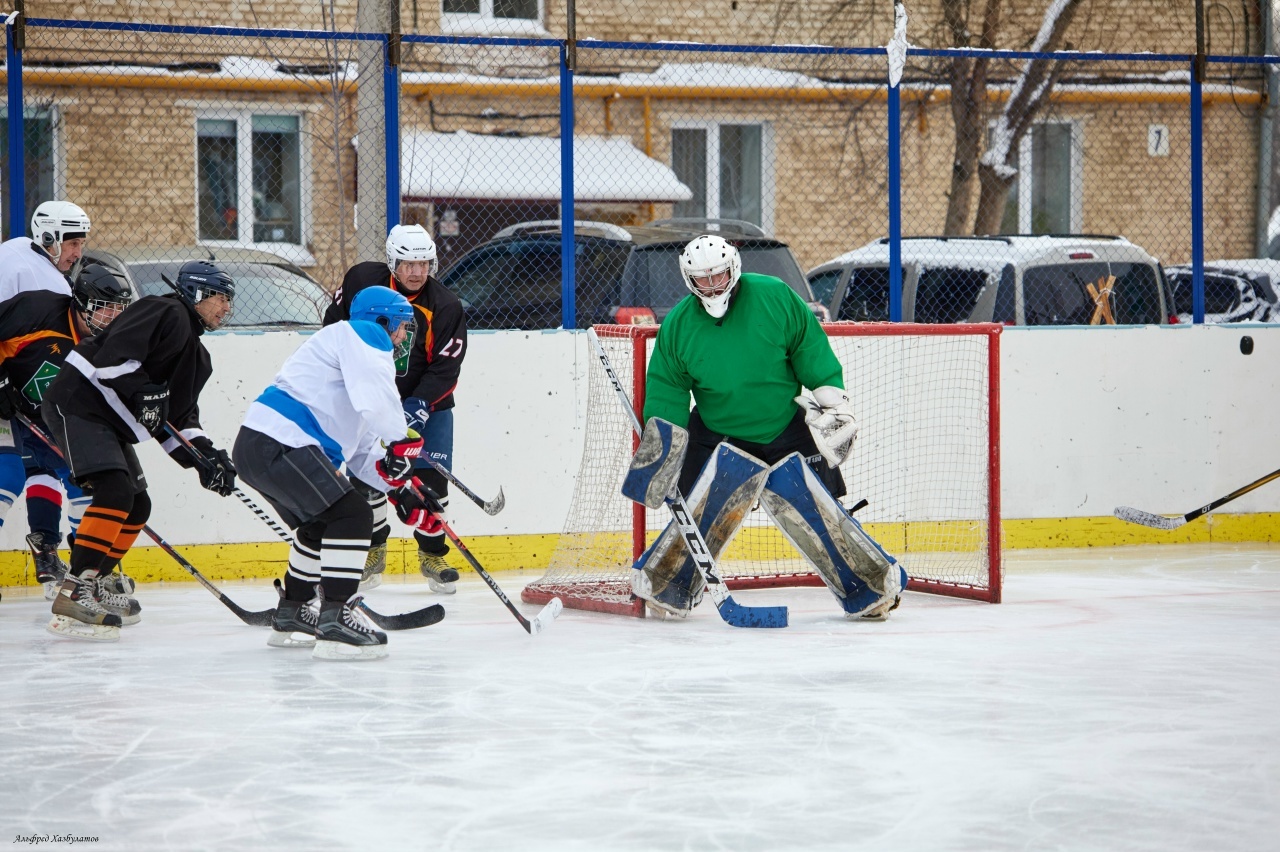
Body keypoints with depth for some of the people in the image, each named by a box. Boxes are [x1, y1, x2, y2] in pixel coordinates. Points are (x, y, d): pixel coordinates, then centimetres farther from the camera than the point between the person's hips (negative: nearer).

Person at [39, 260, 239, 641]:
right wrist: (142, 390, -29)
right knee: (116, 490, -24)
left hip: (111, 421, 11)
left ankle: (92, 585, 26)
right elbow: (113, 353, -22)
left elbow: (178, 416, 18)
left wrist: (203, 454, 4)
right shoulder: (165, 313, -9)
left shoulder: (196, 355, 21)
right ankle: (73, 595, -29)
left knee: (138, 506, 13)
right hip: (78, 404, -11)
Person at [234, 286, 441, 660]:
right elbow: (377, 399, -21)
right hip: (278, 443, -11)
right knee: (352, 516, -15)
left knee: (319, 525, 28)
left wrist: (398, 489, 18)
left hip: (256, 447, 11)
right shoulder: (364, 334, 0)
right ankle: (335, 622, -19)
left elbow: (361, 449, 29)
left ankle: (291, 616, 39)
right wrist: (401, 442, -16)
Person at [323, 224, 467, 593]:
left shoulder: (445, 307, -17)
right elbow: (335, 322, 5)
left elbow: (445, 368, -19)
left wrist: (419, 406, -31)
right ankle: (374, 550, 17)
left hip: (426, 400, -1)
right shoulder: (361, 281, -12)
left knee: (431, 476, -6)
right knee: (366, 473, -1)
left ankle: (433, 554, 10)